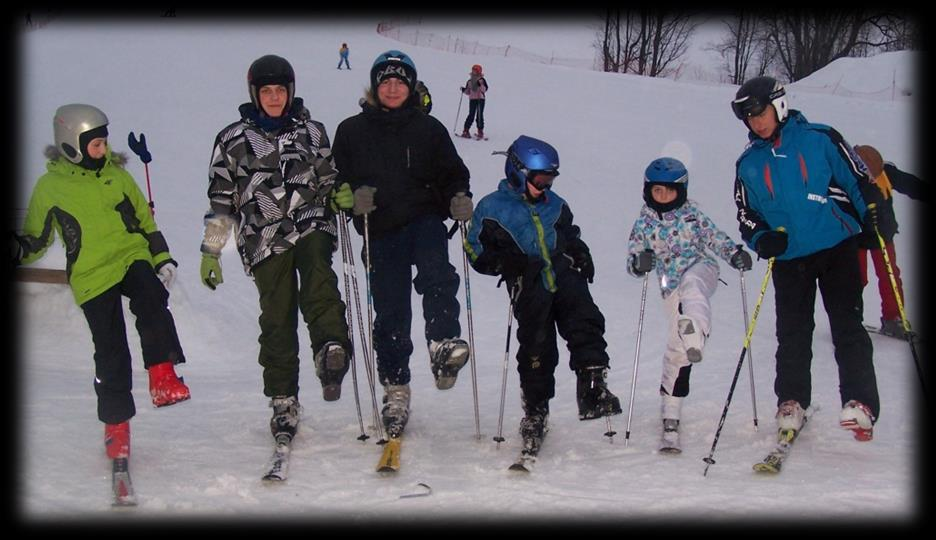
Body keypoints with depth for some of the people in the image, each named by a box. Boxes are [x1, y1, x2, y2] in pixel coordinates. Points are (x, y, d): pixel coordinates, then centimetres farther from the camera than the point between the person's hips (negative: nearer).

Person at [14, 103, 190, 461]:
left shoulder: (117, 175, 9)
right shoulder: (49, 187, 1)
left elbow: (145, 220, 18)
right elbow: (36, 238, 10)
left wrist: (163, 259, 12)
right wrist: (18, 250, -11)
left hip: (133, 257, 2)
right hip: (92, 277, -1)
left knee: (151, 301, -32)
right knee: (110, 352, -2)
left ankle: (162, 377, -26)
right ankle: (116, 422, 15)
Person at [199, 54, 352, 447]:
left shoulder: (311, 131, 14)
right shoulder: (233, 140, 10)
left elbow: (328, 179, 24)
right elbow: (220, 200, 12)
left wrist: (340, 193, 0)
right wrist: (211, 251, 9)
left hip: (312, 225, 1)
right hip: (265, 238, 0)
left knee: (317, 275, -32)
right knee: (277, 318, -4)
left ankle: (331, 349, -48)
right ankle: (283, 401, 6)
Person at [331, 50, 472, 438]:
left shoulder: (429, 129, 10)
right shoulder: (352, 131, 9)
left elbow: (452, 173, 12)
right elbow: (338, 179, 10)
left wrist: (459, 199, -10)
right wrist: (353, 195, -12)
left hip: (425, 220, 0)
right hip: (380, 231, 0)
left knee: (436, 274, -32)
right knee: (390, 313, 1)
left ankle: (443, 345, -35)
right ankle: (396, 390, 11)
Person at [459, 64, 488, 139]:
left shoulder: (481, 80, 0)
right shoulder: (470, 81, 13)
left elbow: (485, 89, -11)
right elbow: (468, 92, 19)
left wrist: (480, 85, -25)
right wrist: (464, 90, 1)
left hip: (480, 99, -3)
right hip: (472, 99, 3)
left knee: (480, 115, -3)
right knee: (471, 115, -3)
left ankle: (480, 132, 3)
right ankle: (465, 131, 1)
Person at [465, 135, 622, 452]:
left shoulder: (555, 206, 18)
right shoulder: (493, 208, 3)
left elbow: (571, 236, 33)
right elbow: (476, 251, 2)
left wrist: (581, 254, 12)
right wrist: (508, 263, -13)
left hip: (566, 277, 4)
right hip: (529, 289, -4)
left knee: (585, 325, -16)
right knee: (536, 349, -4)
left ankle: (592, 390, -19)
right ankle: (535, 411, 10)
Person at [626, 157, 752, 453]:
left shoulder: (691, 210, 10)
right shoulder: (644, 222, 9)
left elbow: (713, 236, 12)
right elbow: (632, 258, 7)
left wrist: (734, 253, -6)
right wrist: (639, 263, -16)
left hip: (700, 268, -1)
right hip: (672, 287, 1)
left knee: (690, 287, -39)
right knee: (676, 347, -5)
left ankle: (695, 334, -72)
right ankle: (670, 417, 4)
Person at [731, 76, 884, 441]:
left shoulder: (819, 138, -1)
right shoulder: (748, 163, 8)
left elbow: (857, 178, 2)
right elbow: (746, 215, 13)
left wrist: (873, 214, -12)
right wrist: (762, 237, -7)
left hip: (837, 247, -3)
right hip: (789, 258, 3)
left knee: (847, 327, -5)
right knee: (792, 333, 6)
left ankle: (860, 402, -4)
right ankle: (792, 401, 18)